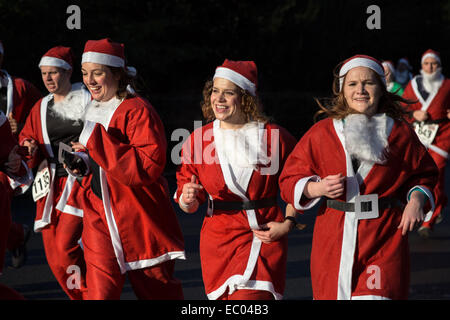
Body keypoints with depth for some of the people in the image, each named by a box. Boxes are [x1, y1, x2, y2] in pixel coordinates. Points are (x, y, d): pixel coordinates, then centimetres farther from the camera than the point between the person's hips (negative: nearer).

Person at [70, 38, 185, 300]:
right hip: (100, 220, 6)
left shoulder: (138, 111, -15)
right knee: (99, 290, -6)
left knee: (156, 289, 10)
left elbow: (149, 166, -27)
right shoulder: (93, 110, 11)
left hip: (140, 219, -6)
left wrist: (97, 144, -26)